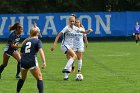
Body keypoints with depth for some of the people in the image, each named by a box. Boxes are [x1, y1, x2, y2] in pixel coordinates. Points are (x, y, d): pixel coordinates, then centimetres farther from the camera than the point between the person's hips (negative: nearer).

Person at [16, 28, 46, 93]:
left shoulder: (25, 41, 18)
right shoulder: (37, 41, 3)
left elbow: (21, 53, 21)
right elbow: (40, 51, -13)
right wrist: (44, 62, -22)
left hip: (23, 61, 5)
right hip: (32, 62, -5)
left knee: (23, 78, 26)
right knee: (39, 78, 0)